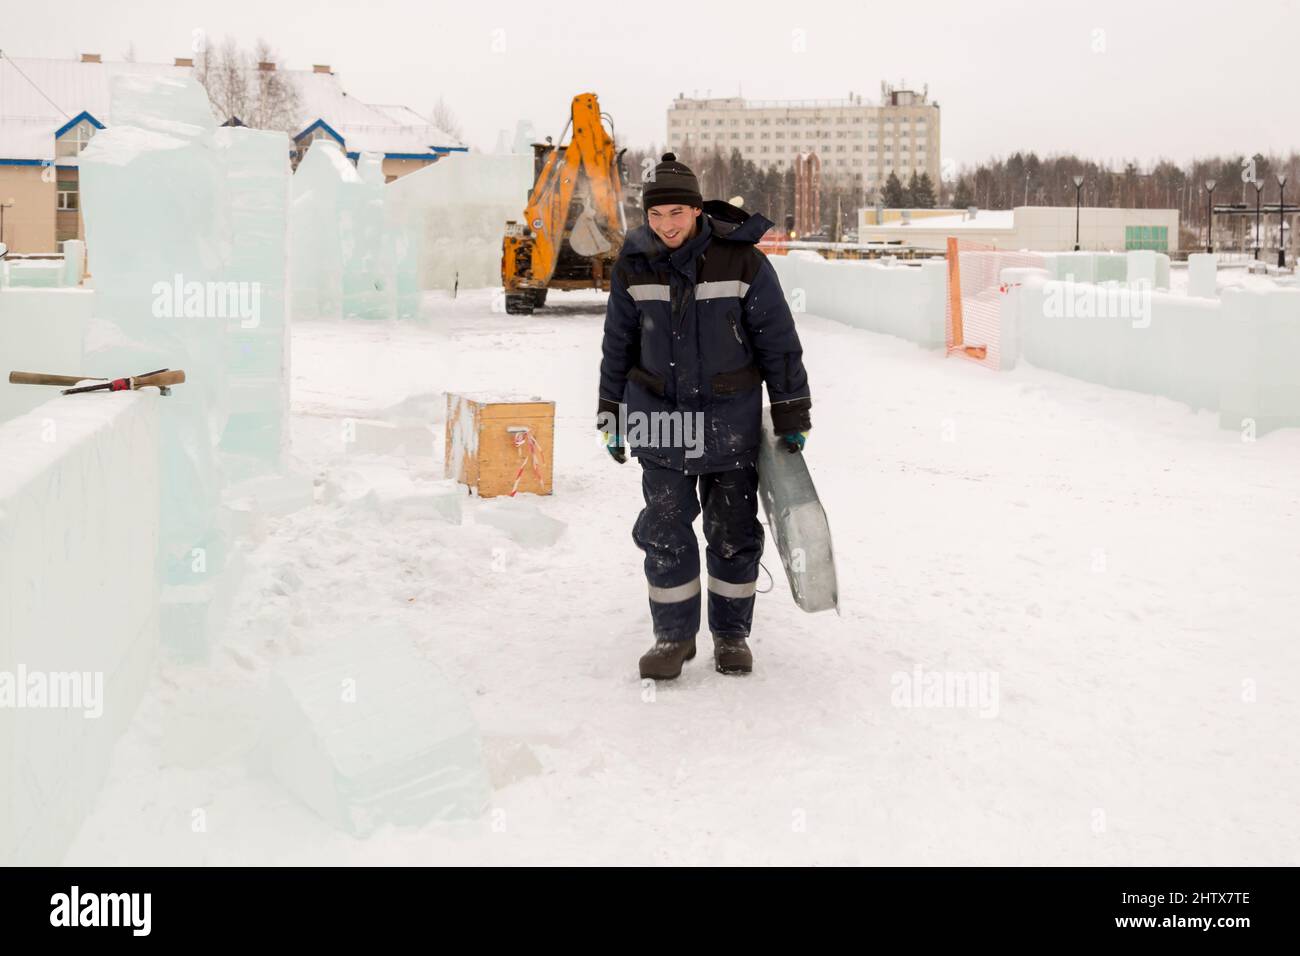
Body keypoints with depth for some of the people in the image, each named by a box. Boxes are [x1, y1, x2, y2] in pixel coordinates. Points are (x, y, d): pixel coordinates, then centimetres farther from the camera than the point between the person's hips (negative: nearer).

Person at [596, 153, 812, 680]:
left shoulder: (741, 259, -11)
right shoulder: (634, 264, -4)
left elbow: (778, 340, -4)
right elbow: (618, 342, 8)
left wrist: (791, 417, -2)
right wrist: (611, 416, 10)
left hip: (730, 413, -1)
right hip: (658, 410, 2)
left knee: (733, 529, 6)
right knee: (665, 529, 0)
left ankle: (731, 632, 23)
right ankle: (674, 635, 15)